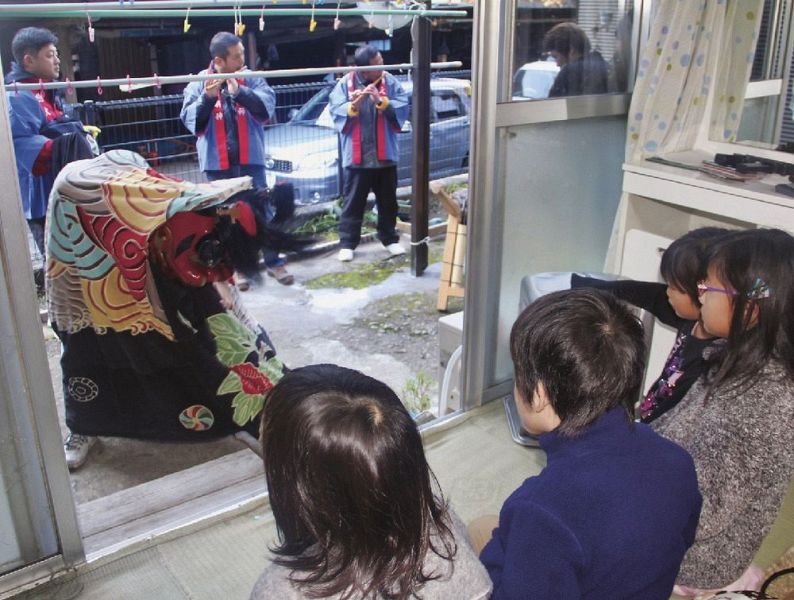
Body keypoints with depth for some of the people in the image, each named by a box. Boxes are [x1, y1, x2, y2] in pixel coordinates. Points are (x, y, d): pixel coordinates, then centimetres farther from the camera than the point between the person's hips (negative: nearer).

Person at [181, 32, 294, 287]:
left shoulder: (251, 79, 3)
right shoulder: (199, 84, 1)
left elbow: (267, 106, -13)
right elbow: (188, 119, -7)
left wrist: (238, 91, -25)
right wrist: (207, 97, -23)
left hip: (250, 159, 1)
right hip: (218, 162, 0)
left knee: (263, 210, 4)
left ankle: (274, 262, 16)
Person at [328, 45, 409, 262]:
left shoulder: (390, 81, 1)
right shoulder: (345, 84, -3)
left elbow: (403, 107, -8)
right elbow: (335, 111, -9)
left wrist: (381, 101, -21)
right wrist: (354, 104, -25)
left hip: (385, 154, 2)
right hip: (357, 155, -2)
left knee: (388, 201, 13)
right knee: (353, 202, 5)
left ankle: (390, 239, 27)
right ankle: (347, 243, 13)